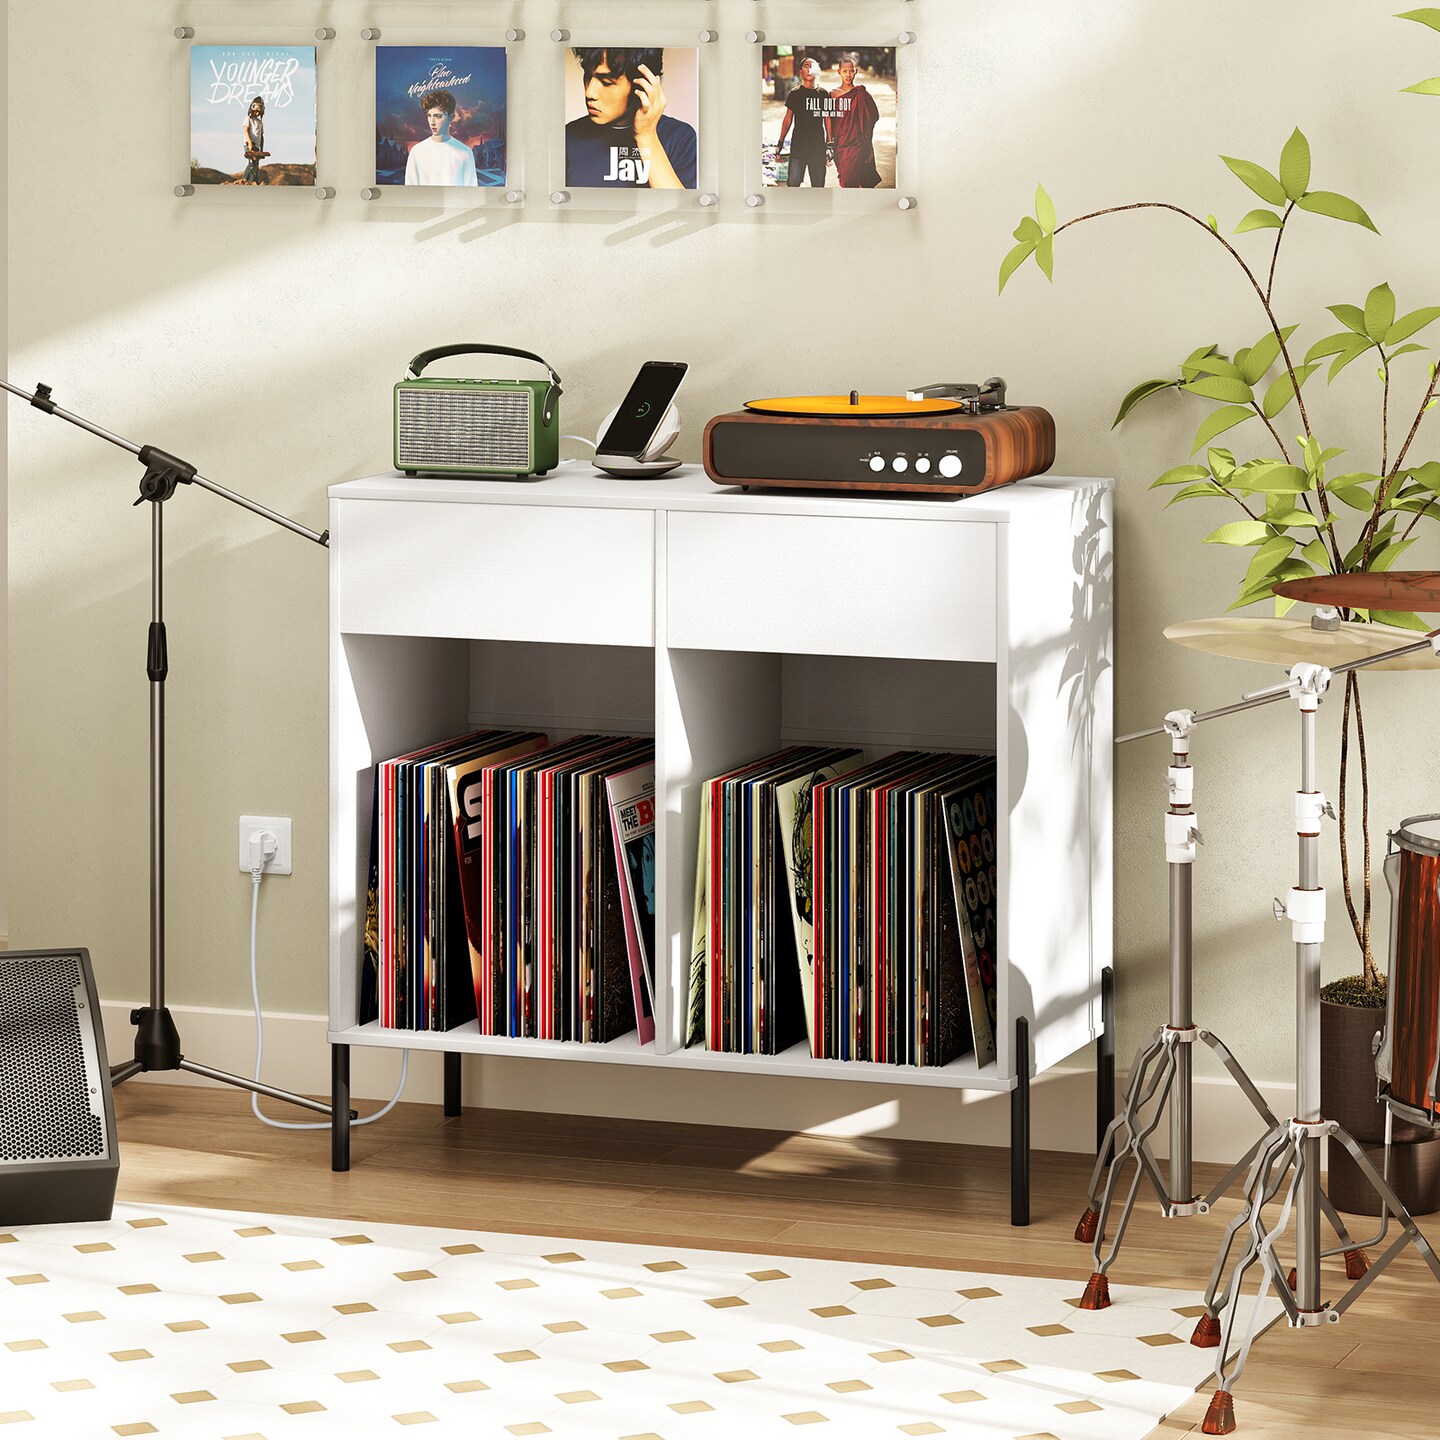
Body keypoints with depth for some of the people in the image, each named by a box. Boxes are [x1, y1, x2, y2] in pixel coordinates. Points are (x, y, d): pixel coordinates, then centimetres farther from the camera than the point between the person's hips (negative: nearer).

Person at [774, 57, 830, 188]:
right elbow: (788, 119, 8)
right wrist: (780, 142, 4)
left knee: (818, 184, 4)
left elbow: (827, 120, 11)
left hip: (818, 144, 1)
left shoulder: (824, 94, 7)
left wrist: (829, 144, 7)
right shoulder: (795, 94, 5)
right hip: (798, 144, -1)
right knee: (793, 182, -7)